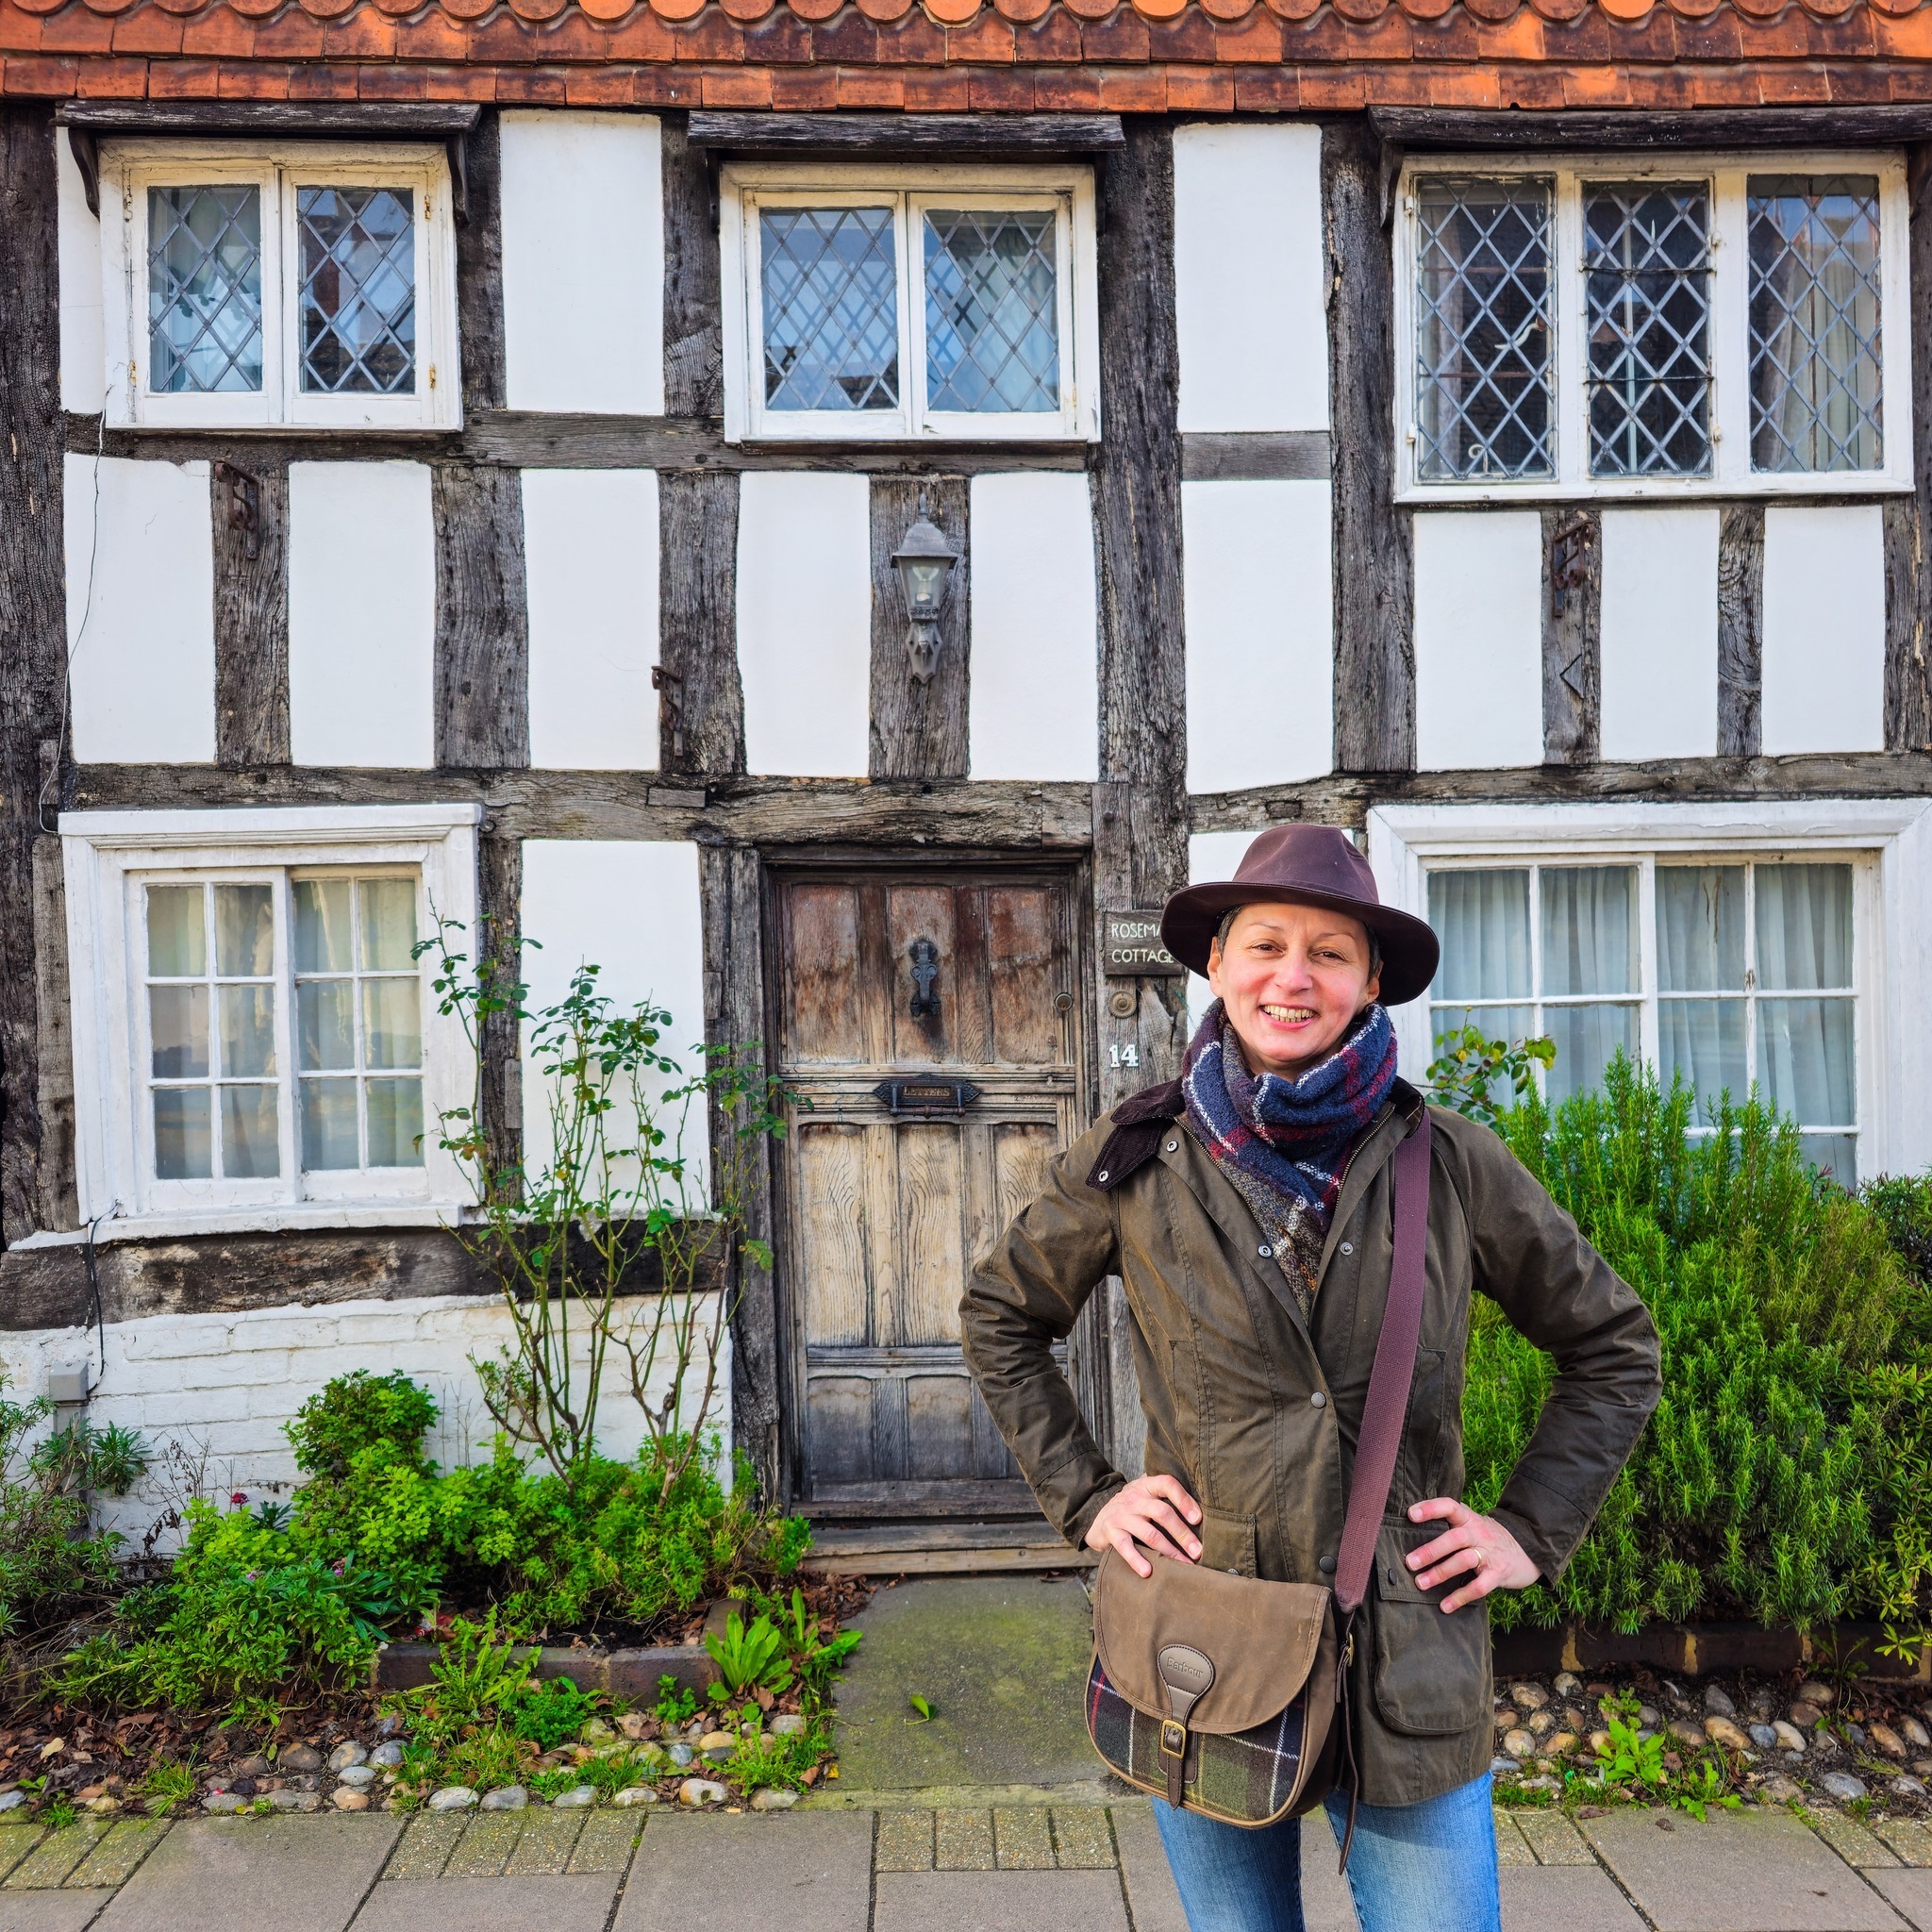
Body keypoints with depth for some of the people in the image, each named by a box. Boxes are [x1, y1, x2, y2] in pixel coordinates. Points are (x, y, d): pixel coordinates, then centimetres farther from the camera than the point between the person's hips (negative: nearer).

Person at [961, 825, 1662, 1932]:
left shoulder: (1451, 1164, -5)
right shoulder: (1141, 1163, -5)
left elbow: (1614, 1347, 9)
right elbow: (1002, 1319, 11)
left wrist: (1534, 1530, 2)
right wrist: (1084, 1497, 3)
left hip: (1411, 1666, 0)